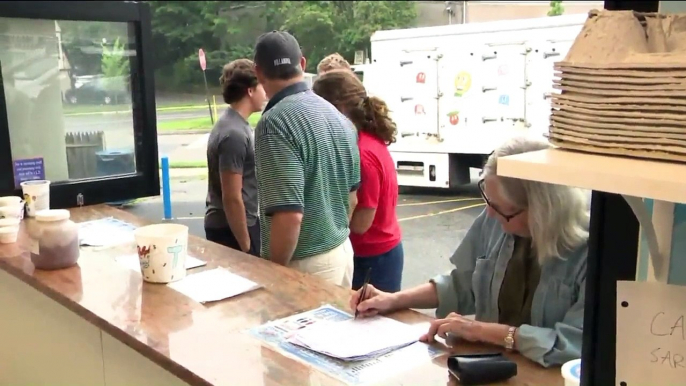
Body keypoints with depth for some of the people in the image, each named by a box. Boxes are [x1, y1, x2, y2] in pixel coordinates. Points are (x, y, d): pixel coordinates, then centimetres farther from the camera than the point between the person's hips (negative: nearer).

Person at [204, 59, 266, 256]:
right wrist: (246, 245, -19)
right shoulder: (234, 134, -22)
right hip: (232, 228, -9)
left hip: (237, 223, 9)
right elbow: (231, 198, -23)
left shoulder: (233, 124, 8)